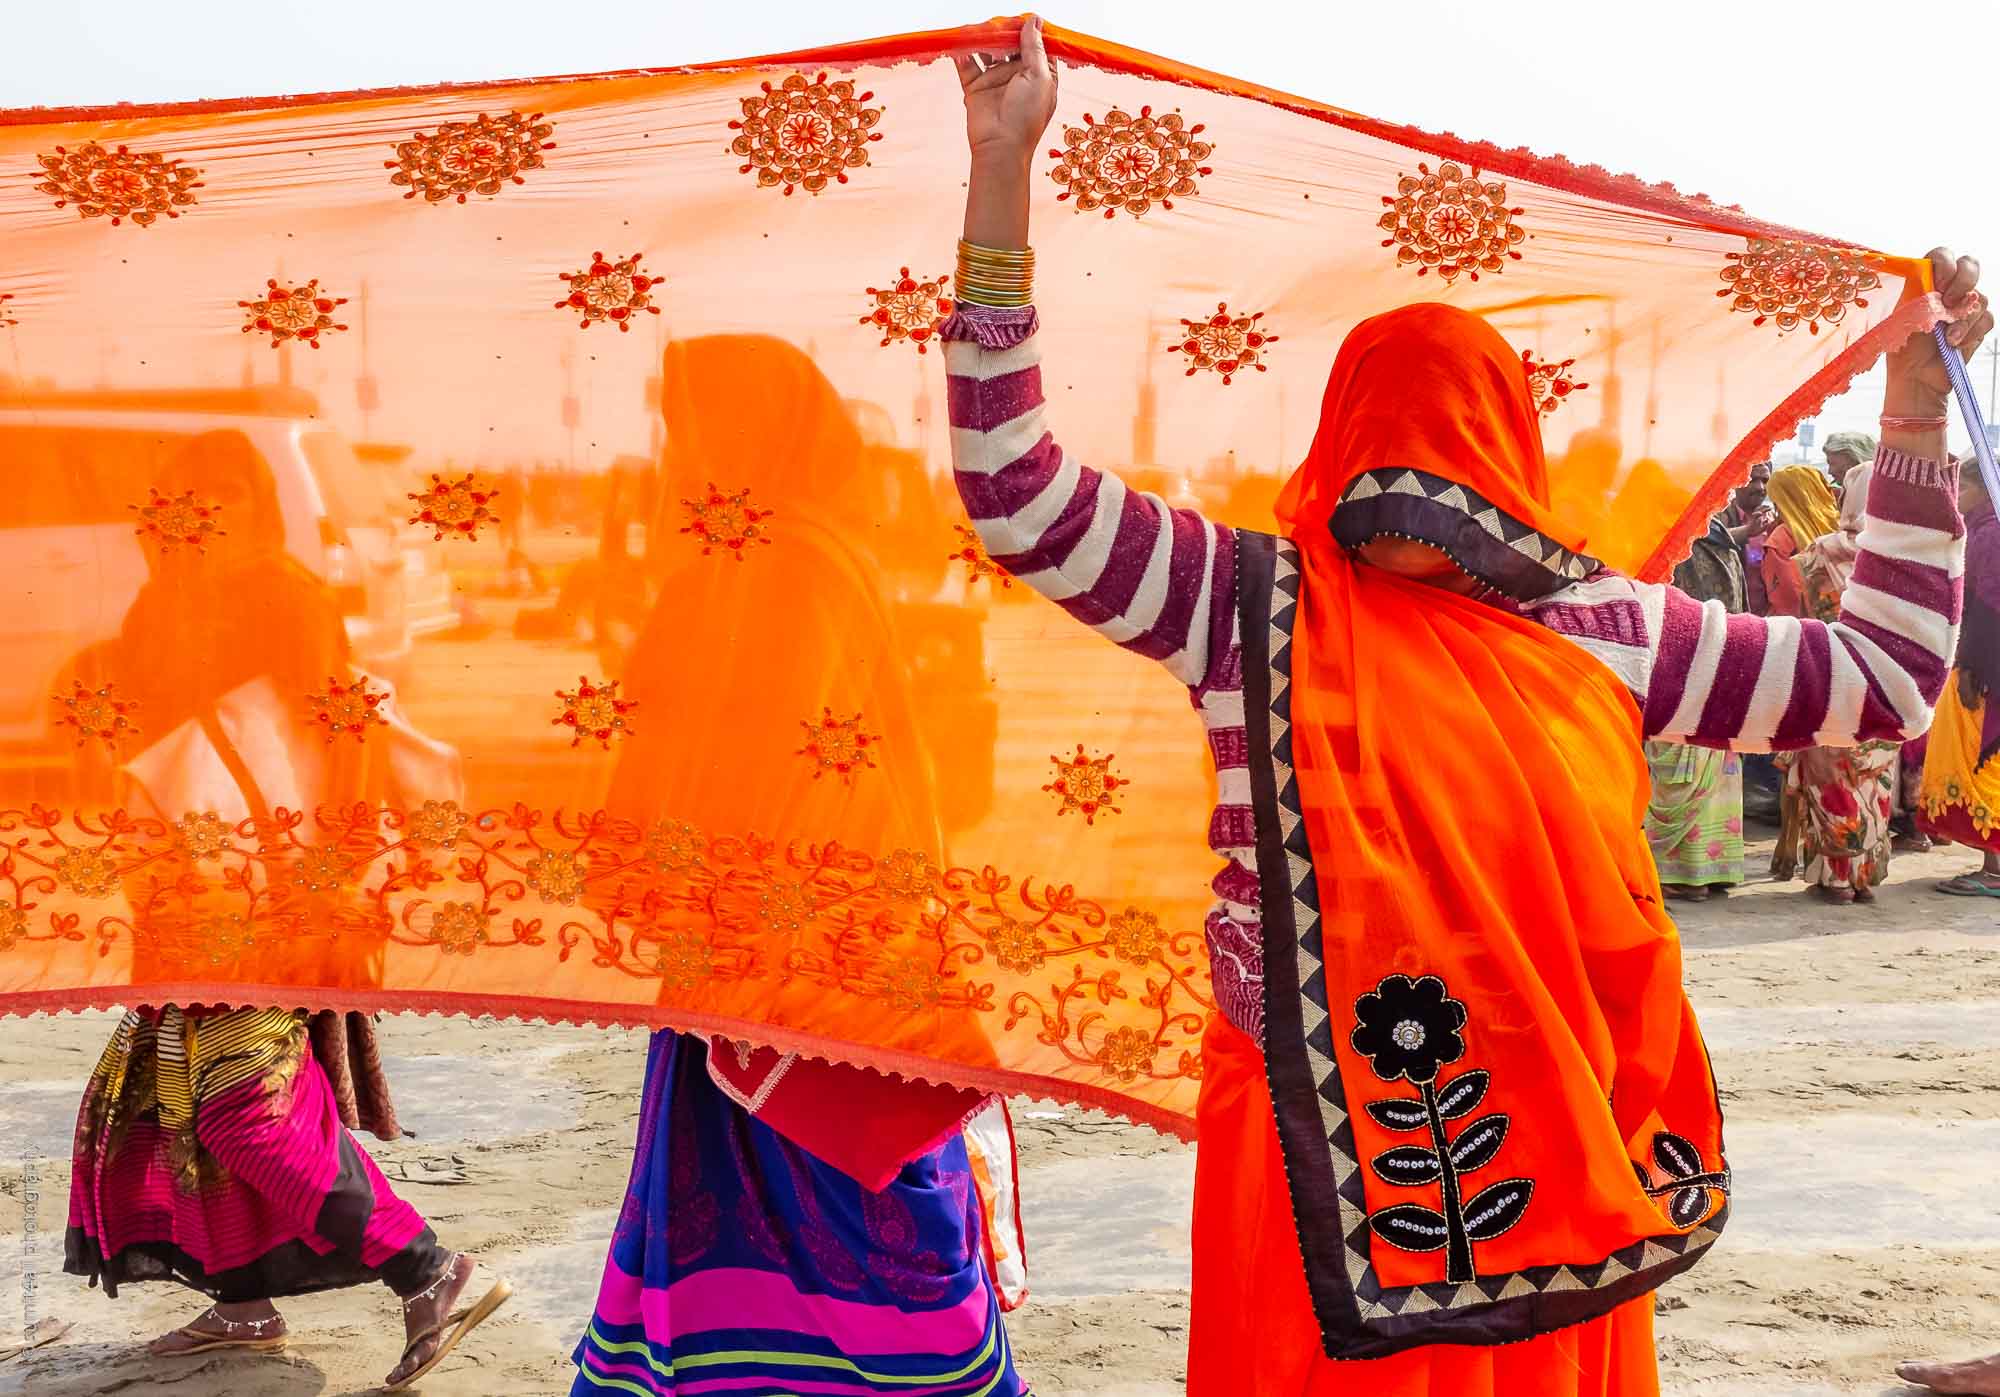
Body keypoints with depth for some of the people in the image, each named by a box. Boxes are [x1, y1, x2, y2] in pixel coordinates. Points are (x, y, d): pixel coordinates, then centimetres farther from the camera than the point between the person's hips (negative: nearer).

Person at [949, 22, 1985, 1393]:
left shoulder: (1608, 632, 5)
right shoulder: (1253, 606, -2)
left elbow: (1884, 679, 14)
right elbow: (1018, 494, -9)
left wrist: (1917, 411, 12)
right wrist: (1003, 173, -12)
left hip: (1557, 1170, 3)